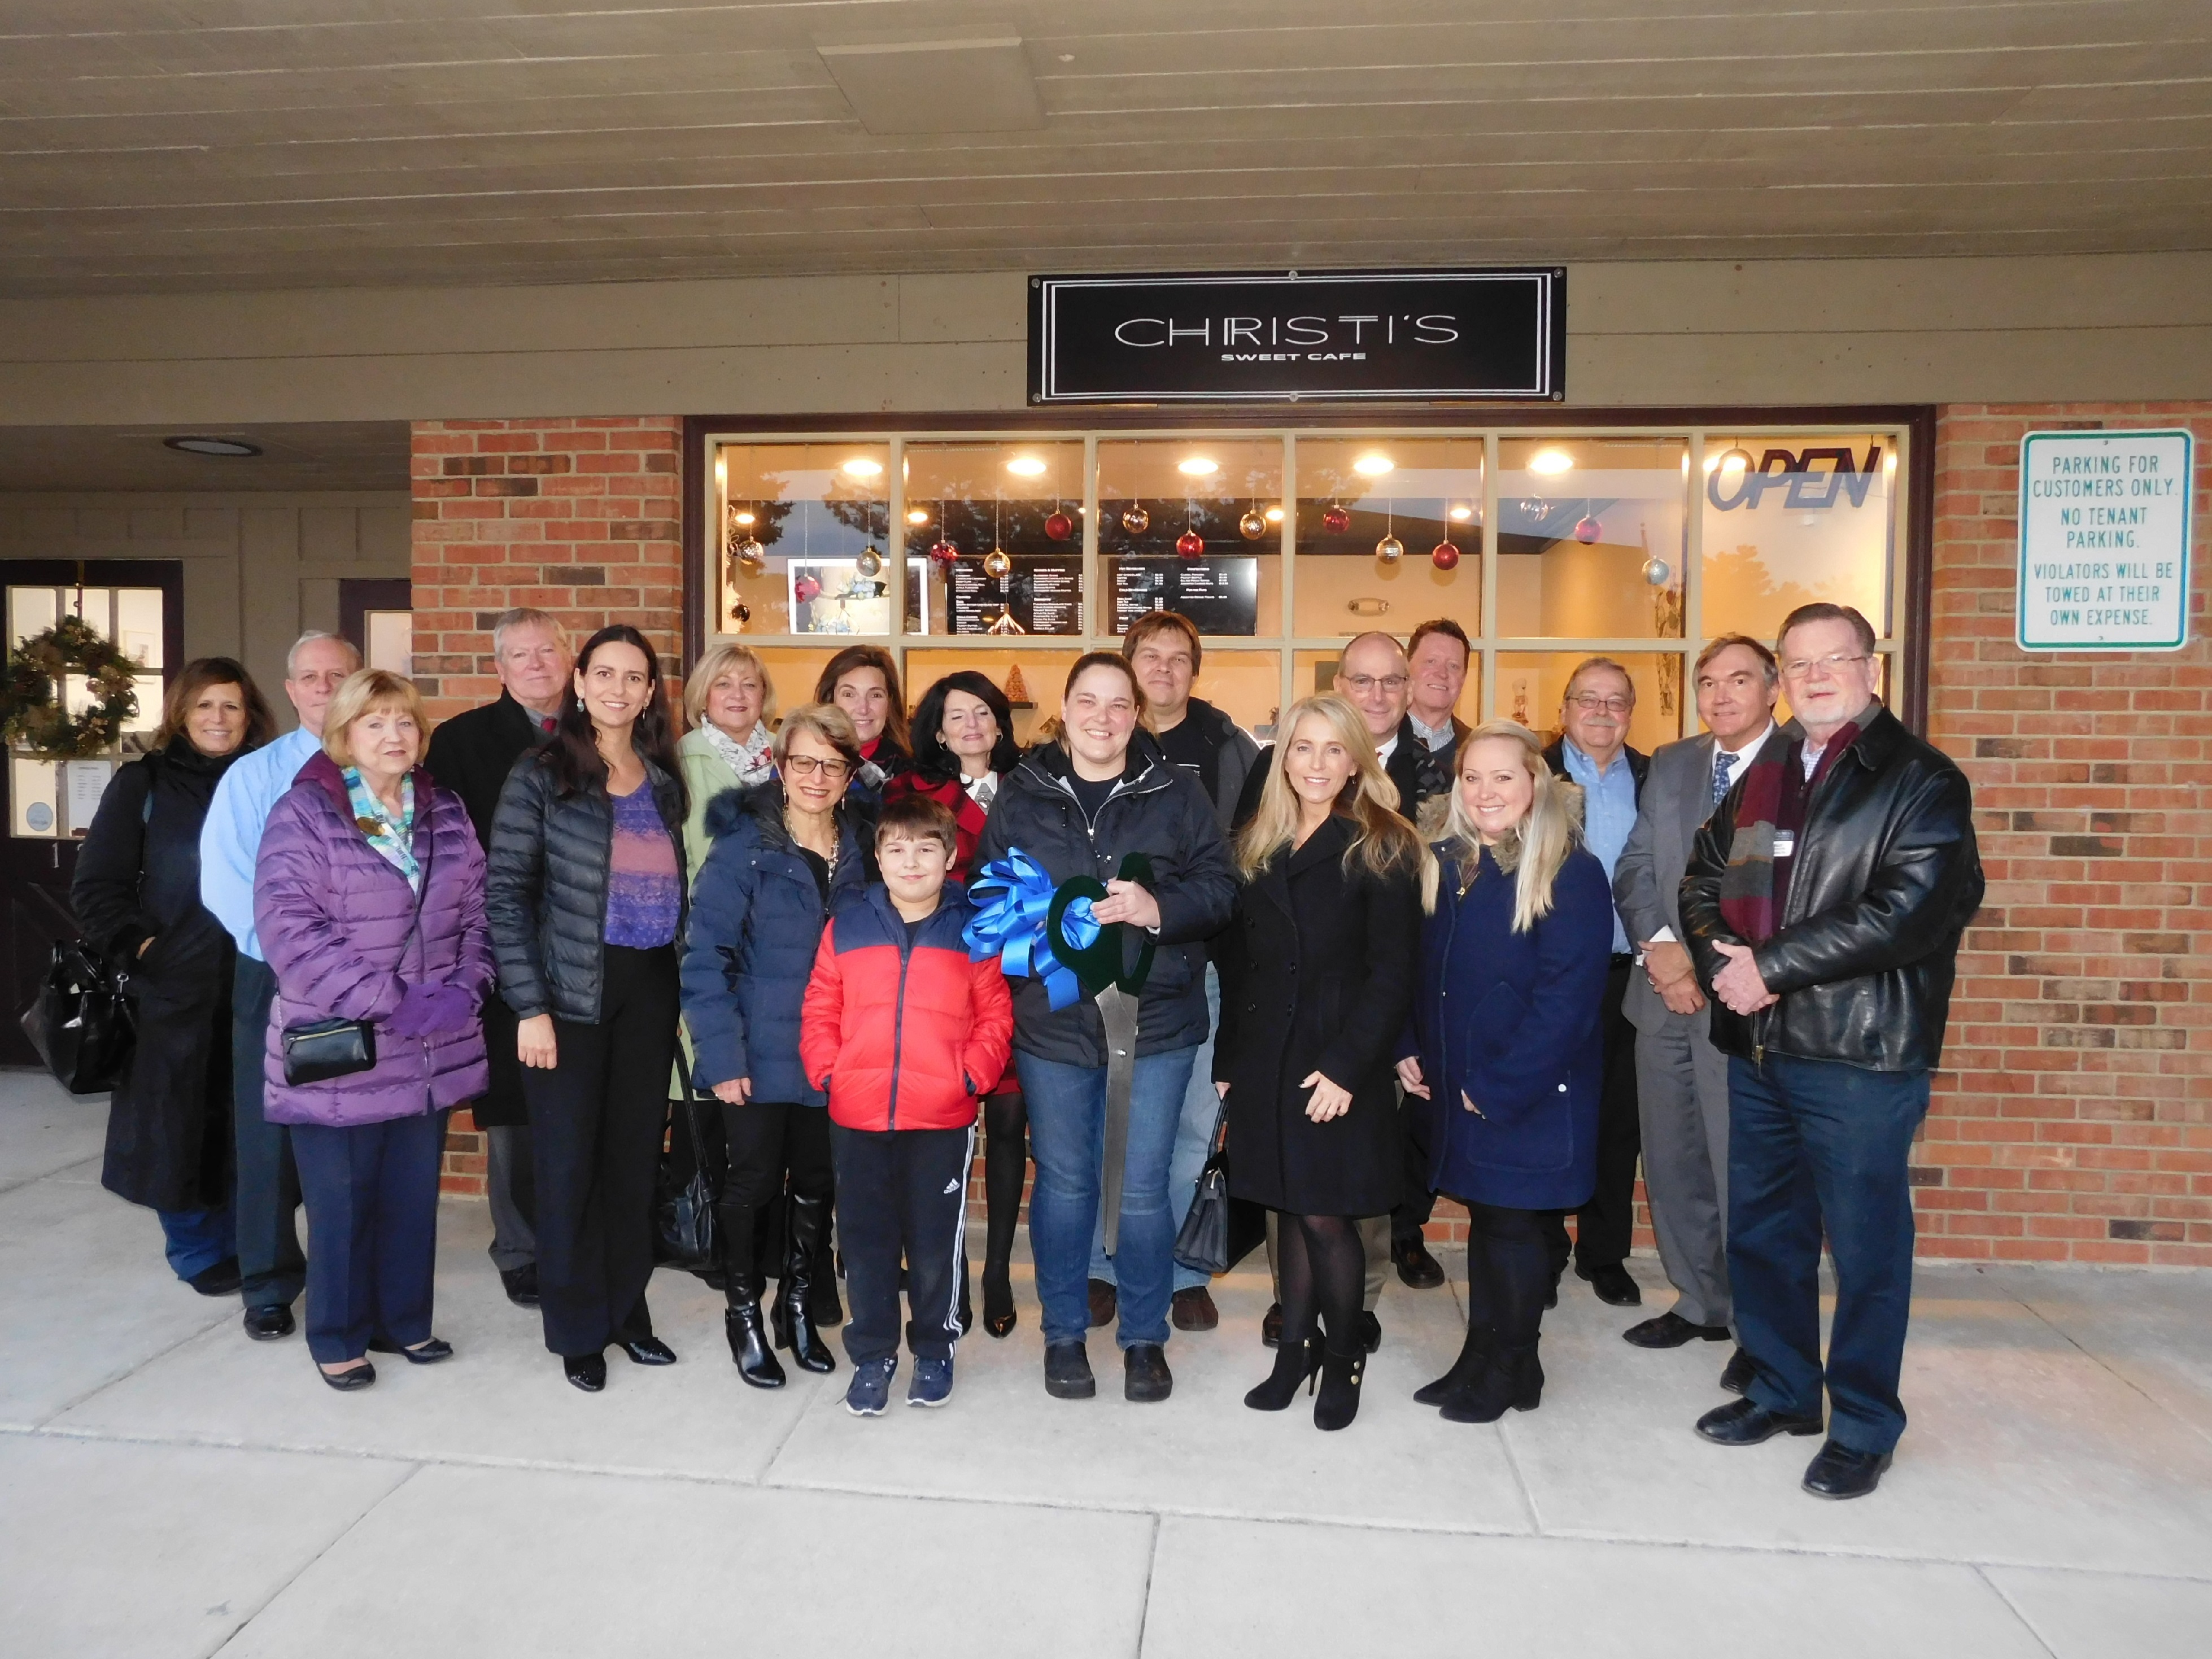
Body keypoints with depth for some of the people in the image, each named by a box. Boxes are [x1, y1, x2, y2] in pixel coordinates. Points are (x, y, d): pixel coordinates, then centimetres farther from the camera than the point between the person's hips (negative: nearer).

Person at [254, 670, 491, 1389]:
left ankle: (404, 1320, 30)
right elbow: (289, 930, -17)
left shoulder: (445, 813, 8)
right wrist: (388, 1000, -21)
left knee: (413, 1195, 14)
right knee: (343, 1201, 8)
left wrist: (464, 989, -7)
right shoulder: (303, 815, -8)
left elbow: (476, 909, 10)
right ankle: (338, 1336, 26)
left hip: (431, 1051, 4)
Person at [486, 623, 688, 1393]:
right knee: (569, 1161, 5)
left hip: (650, 992, 4)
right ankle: (577, 1329, 22)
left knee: (636, 1156, 12)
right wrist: (529, 1006, -13)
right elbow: (505, 893, -9)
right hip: (571, 994, -4)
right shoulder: (542, 775, -5)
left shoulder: (663, 781, 8)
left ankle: (627, 1309, 28)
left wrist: (684, 988, 4)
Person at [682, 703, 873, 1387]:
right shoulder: (746, 844, -11)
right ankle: (743, 1313, 29)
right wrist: (721, 1054, -17)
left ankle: (799, 1305, 36)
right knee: (754, 1183, 8)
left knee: (818, 1184, 15)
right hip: (760, 1056, -4)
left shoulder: (859, 850, 2)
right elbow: (707, 956, -12)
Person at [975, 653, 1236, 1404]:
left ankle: (1144, 1336, 28)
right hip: (1052, 1020, 1)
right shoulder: (1020, 795, 4)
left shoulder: (1176, 792, 1)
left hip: (1156, 1021, -1)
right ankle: (1064, 1333, 32)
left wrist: (1158, 909, -18)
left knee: (1142, 1189, 7)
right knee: (1063, 1183, 13)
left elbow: (1219, 885, -1)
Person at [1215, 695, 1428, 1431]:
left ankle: (1342, 1357, 21)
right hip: (1265, 1056, 4)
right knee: (1292, 1208, 13)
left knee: (1326, 1216, 0)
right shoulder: (1258, 847, 11)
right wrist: (1227, 1060, 7)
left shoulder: (1381, 849, -4)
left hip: (1339, 1060, -4)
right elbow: (1235, 962, 11)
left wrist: (1346, 1065, -16)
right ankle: (1295, 1348, 27)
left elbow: (1392, 974, -9)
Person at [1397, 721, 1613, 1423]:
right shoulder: (1447, 864, 6)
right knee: (1484, 1217, 15)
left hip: (1531, 1092, -5)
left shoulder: (1572, 873, -13)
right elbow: (1421, 967, 11)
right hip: (1455, 1084, 5)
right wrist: (1408, 1050, -1)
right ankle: (1480, 1357, 30)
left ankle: (1511, 1369, 26)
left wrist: (1498, 1087, -18)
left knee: (1512, 1223, 7)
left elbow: (1567, 997, -18)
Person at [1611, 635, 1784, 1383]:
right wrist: (1660, 947, -7)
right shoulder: (1669, 765, 12)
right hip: (1665, 992, 6)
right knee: (1670, 1162, 13)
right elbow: (1634, 868, 9)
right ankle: (1700, 1302, 30)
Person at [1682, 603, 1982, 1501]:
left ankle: (1864, 1425, 23)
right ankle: (1780, 1389, 35)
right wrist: (1725, 960, -6)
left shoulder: (1921, 780, -7)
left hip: (1861, 1054, -6)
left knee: (1865, 1244, 5)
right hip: (1758, 1044, 7)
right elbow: (1705, 876, 13)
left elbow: (1907, 913, -18)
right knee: (1761, 1229, 16)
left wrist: (1771, 966, -17)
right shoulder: (1766, 773, 14)